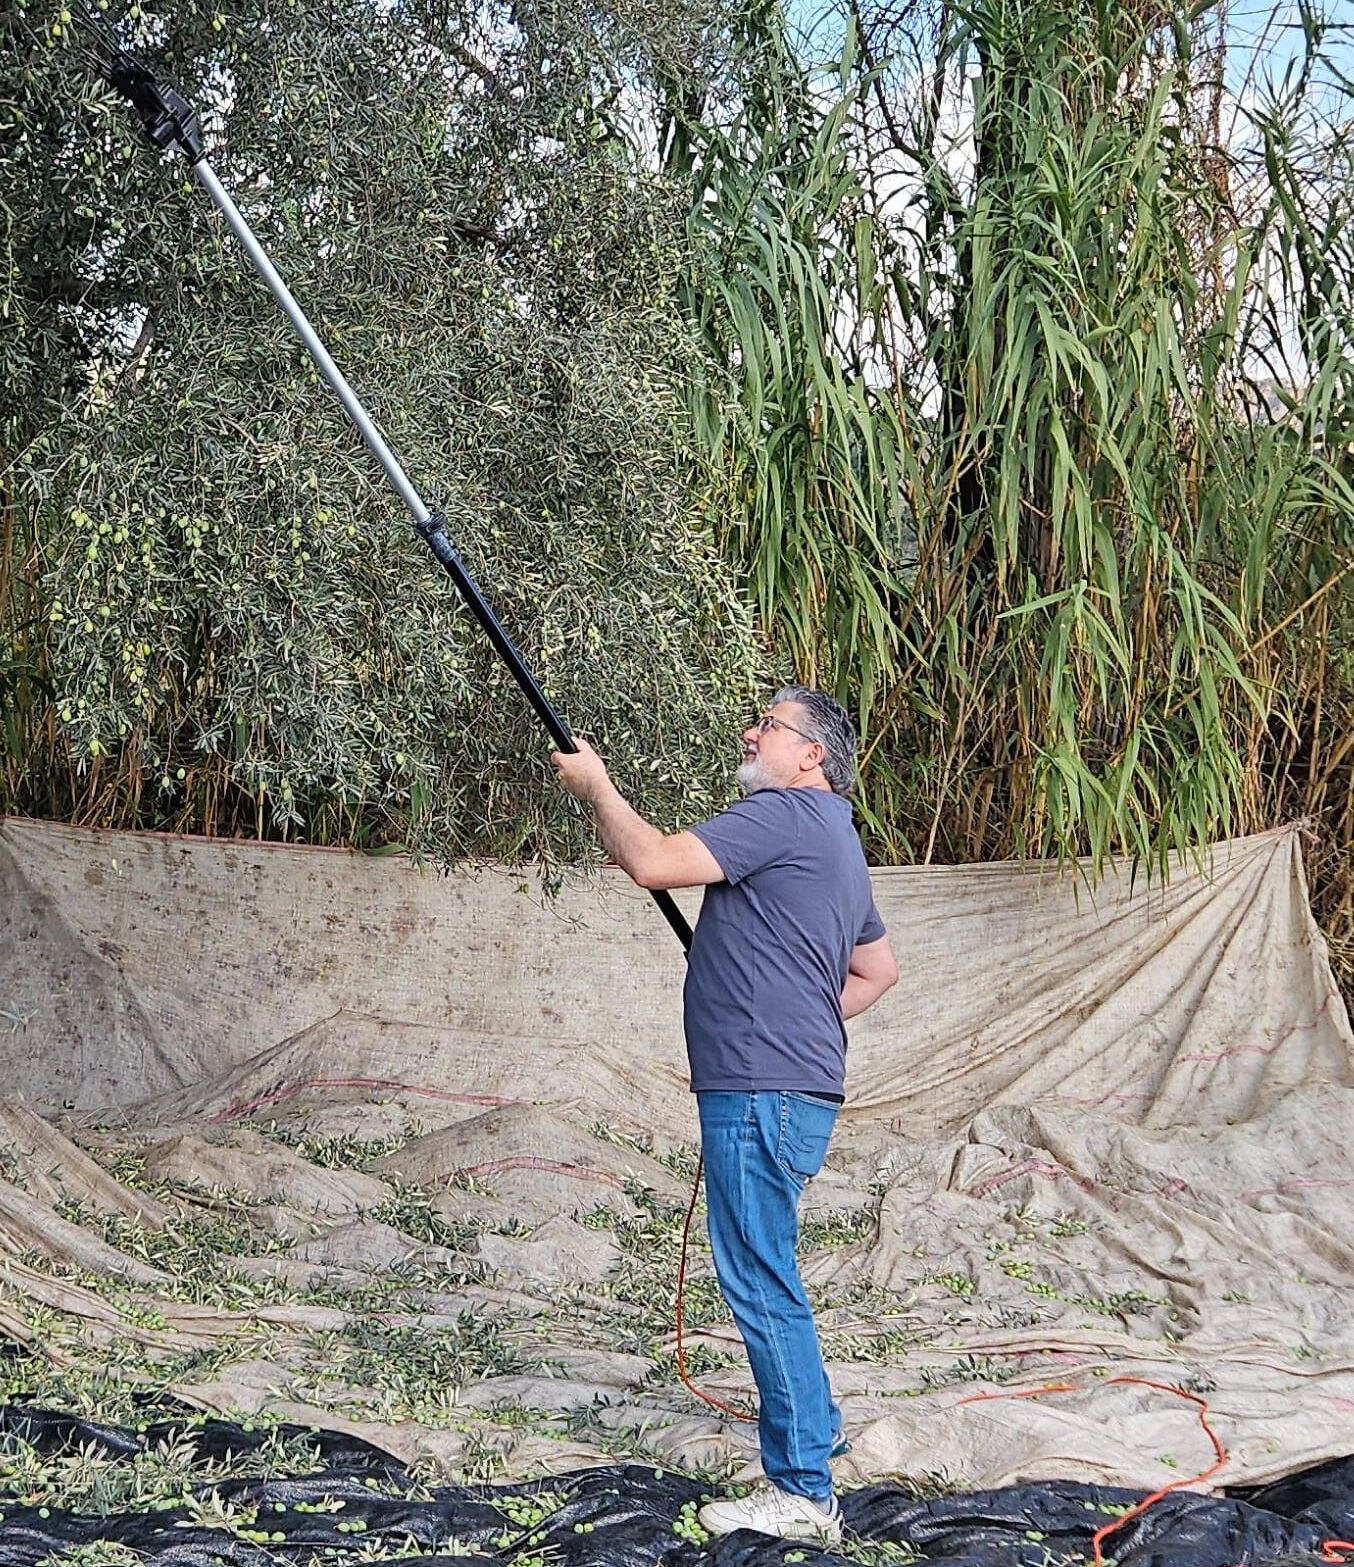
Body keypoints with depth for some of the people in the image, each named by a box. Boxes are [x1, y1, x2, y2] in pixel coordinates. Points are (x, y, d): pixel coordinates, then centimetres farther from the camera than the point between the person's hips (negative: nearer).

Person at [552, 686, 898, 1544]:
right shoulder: (833, 838, 22)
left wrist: (596, 786, -4)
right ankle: (812, 1431, 32)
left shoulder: (787, 814, -11)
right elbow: (880, 968, 30)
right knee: (765, 1274, 21)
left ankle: (801, 1493, -4)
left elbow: (653, 862, -20)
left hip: (762, 1089, -11)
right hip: (794, 1084, 11)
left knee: (760, 1279, -8)